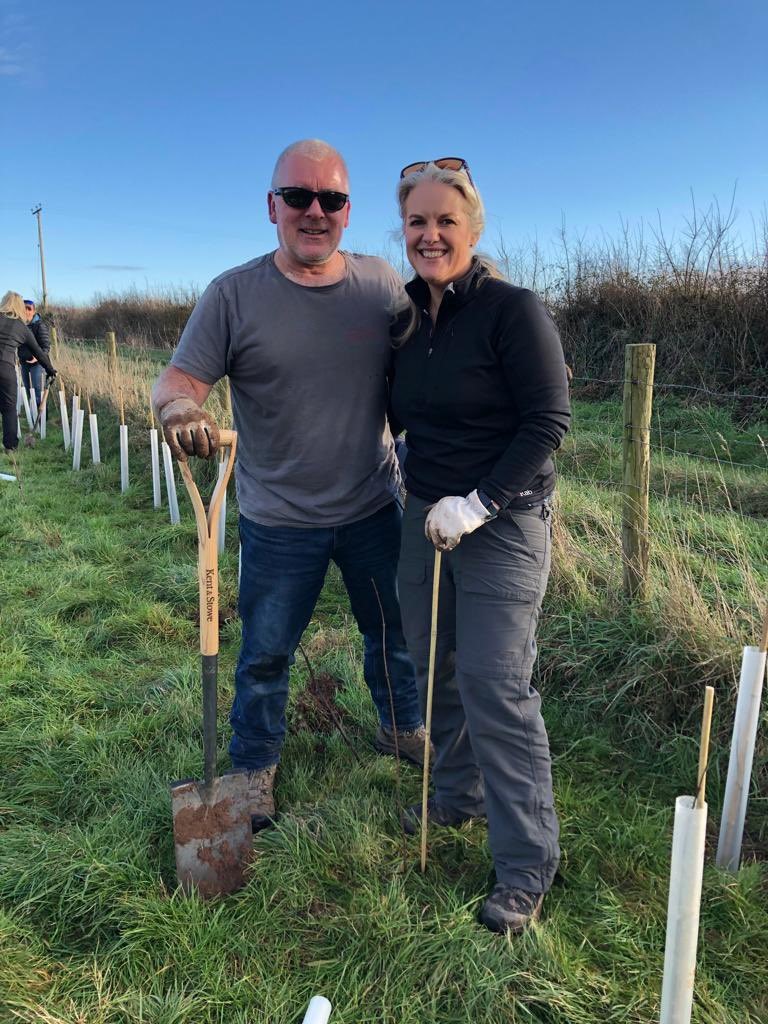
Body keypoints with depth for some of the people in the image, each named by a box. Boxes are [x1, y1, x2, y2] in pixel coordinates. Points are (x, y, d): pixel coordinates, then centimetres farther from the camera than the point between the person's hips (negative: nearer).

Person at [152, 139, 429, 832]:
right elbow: (178, 378, -12)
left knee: (393, 631, 20)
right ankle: (256, 766, 36)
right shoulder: (235, 294, -8)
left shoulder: (382, 284, -1)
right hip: (279, 522, -2)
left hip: (373, 508, 3)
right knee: (266, 654, 12)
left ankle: (403, 728, 46)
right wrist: (178, 407, -33)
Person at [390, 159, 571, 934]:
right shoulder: (406, 319, 7)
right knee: (435, 669, 16)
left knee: (495, 689, -5)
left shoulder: (514, 310, -13)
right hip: (425, 515, 7)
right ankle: (459, 795, 40)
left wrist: (479, 503, -21)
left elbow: (548, 422, -17)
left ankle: (527, 864, 11)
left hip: (502, 523, -7)